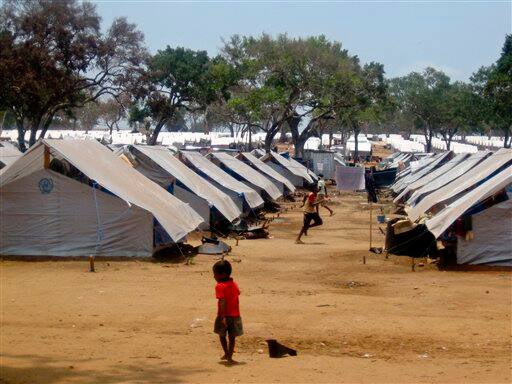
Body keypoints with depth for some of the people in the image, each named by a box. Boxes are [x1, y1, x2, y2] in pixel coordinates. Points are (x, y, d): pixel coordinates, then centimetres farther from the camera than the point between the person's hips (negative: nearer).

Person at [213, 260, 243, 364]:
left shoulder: (220, 286, -14)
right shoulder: (234, 284, 6)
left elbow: (222, 302, -23)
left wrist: (223, 316, -27)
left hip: (224, 316, -4)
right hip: (235, 315, 4)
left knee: (222, 335, 18)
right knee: (232, 337, 9)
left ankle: (227, 354, 25)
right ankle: (229, 357, 5)